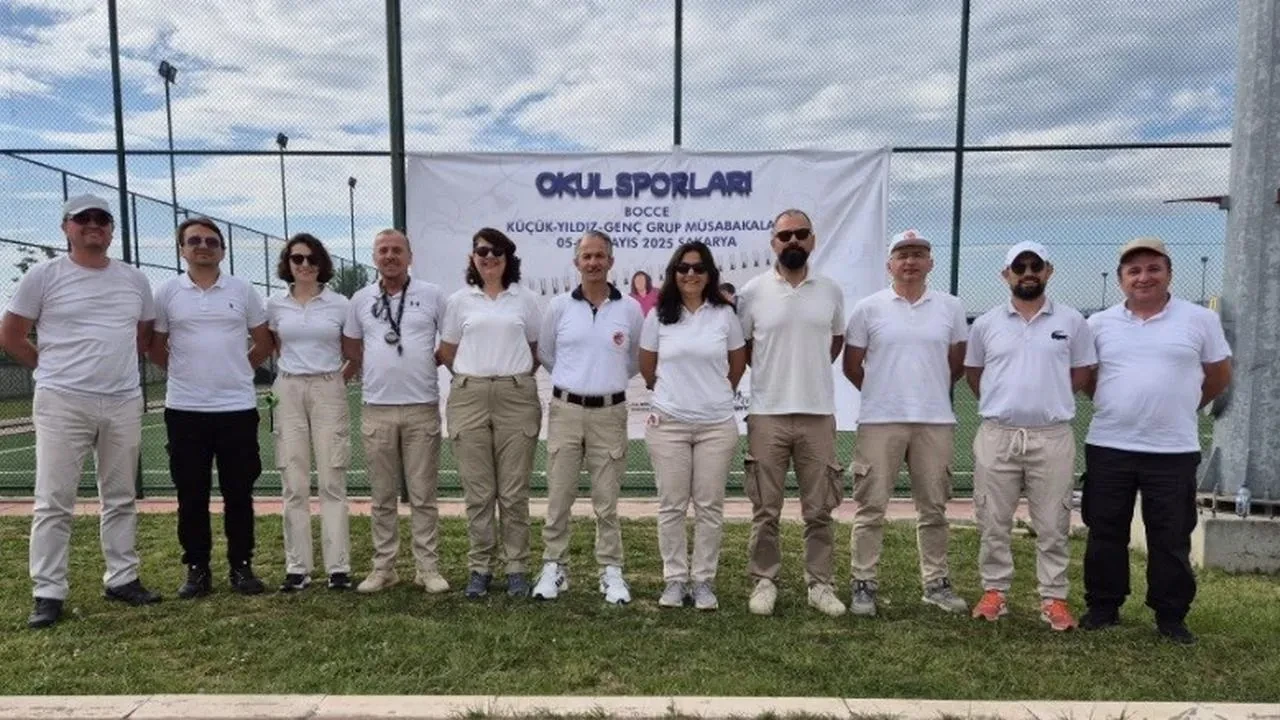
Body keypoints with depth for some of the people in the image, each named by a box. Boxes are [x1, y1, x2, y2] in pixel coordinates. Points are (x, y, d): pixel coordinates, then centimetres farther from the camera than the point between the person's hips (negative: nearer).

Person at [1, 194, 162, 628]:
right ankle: (48, 594, 8)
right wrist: (56, 368, 6)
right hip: (62, 403, -3)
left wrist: (115, 366, 12)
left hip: (124, 402, 4)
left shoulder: (134, 280, 9)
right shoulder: (43, 276, -2)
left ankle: (122, 579, 21)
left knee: (121, 498, 11)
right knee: (54, 501, -1)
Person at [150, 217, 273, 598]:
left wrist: (238, 370, 8)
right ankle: (197, 569, 19)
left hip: (237, 407, 0)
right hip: (184, 409, 0)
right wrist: (185, 373, 8)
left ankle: (241, 566, 17)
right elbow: (155, 346, 12)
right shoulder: (166, 292, 2)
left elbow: (264, 340, 11)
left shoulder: (243, 291, 3)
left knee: (238, 493, 6)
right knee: (191, 495, 7)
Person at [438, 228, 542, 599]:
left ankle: (516, 568, 14)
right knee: (478, 491, 6)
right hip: (469, 398, 1)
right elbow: (447, 352, 13)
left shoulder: (525, 299, 5)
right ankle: (480, 568, 18)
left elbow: (537, 349, 12)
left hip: (516, 397, -1)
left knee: (513, 491, 3)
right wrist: (473, 376, 8)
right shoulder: (459, 300, 7)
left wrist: (515, 374, 6)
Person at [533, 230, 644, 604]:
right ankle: (554, 567, 19)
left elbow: (637, 360, 13)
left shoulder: (630, 309, 1)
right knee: (559, 496, 5)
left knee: (607, 500, 6)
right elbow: (546, 354, 14)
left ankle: (611, 571, 17)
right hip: (565, 409, 1)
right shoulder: (559, 306, 1)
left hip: (610, 412, 0)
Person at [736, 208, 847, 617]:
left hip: (818, 414, 2)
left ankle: (820, 584, 21)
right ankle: (764, 581, 19)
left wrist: (810, 370, 10)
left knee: (819, 510, 9)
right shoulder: (752, 292, -2)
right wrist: (773, 372, 5)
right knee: (766, 510, 6)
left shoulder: (831, 291, 5)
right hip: (768, 414, -1)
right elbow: (740, 347, 8)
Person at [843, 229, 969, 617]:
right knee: (871, 506, 1)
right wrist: (882, 394, 10)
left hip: (936, 421, 2)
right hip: (879, 421, -2)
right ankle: (864, 584, 10)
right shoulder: (869, 308, 0)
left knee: (933, 507, 11)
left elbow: (957, 363, 15)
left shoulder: (951, 307, 6)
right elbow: (851, 365, 6)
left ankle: (936, 583, 24)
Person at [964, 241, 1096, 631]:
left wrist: (1049, 400, 4)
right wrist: (1002, 403, 8)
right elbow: (973, 372, 14)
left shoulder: (1071, 321, 3)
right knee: (993, 522, 7)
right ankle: (994, 592, 19)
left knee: (1053, 525, 7)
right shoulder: (986, 323, 5)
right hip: (997, 435, 1)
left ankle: (1054, 598, 18)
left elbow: (1082, 372, 10)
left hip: (1052, 436, -1)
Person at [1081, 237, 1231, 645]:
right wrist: (1115, 405, 9)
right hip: (1108, 447, 1)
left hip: (1174, 451, -1)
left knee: (1171, 539, 8)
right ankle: (1103, 608, 22)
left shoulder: (1200, 320, 0)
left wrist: (1179, 409, 12)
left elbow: (1220, 377, 10)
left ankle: (1171, 617, 22)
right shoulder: (1100, 324, 3)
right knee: (1105, 533, 9)